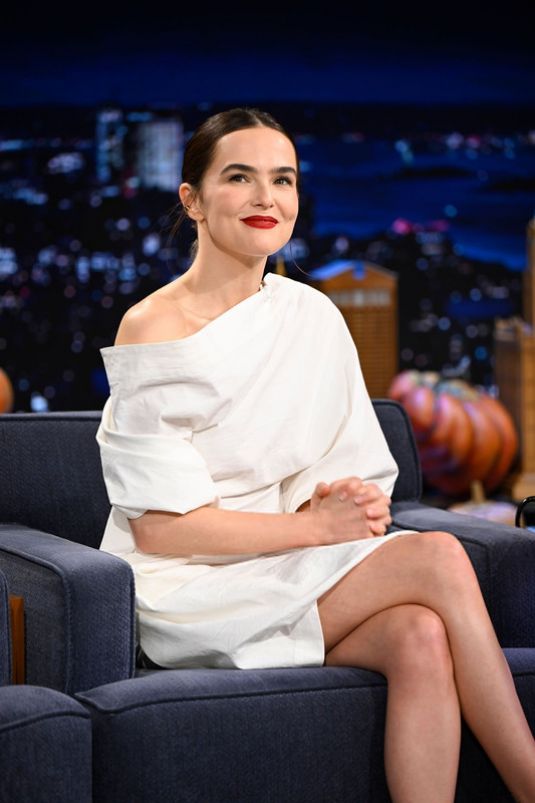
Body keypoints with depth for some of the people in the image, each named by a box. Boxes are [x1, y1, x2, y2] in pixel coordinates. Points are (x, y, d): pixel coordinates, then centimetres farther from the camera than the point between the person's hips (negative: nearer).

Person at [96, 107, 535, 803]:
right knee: (439, 558, -24)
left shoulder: (313, 316, 9)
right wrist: (317, 524, -17)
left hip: (288, 575, 5)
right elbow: (158, 528, -14)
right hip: (189, 592, -5)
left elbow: (345, 467, 13)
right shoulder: (154, 329, -10)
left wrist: (347, 500, -11)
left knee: (422, 637, -30)